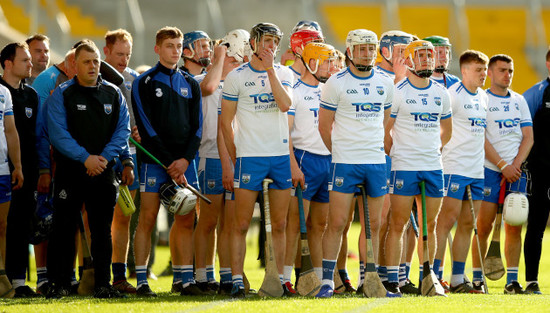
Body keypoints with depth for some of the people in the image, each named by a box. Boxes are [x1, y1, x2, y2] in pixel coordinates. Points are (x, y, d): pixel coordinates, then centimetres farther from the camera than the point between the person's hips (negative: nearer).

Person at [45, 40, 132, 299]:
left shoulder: (113, 94, 10)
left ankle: (103, 284, 8)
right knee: (64, 228, -2)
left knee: (102, 229, 4)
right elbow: (58, 134, -8)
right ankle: (59, 283, 4)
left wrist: (105, 157, -10)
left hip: (103, 171, 3)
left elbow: (122, 129, 5)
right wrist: (85, 157, -17)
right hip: (70, 171, -3)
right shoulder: (61, 95, 0)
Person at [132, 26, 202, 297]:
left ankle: (184, 278, 6)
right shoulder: (144, 83, 1)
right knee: (147, 219, -6)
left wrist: (186, 159, -6)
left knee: (186, 220, 2)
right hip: (155, 161, -4)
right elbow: (147, 127, -6)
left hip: (183, 162, 4)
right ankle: (142, 281, -5)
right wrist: (169, 163, -12)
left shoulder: (190, 84, 15)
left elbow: (197, 125, 10)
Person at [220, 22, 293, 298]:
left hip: (282, 154, 3)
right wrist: (234, 158, 1)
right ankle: (237, 280, -1)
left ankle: (279, 278, 12)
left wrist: (270, 69, -10)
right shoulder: (237, 77, 1)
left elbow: (285, 104, -11)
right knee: (241, 224, -4)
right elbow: (226, 122, 4)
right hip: (250, 157, -3)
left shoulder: (284, 73, 9)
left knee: (279, 225, 7)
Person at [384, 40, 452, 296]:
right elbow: (384, 130, -3)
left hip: (433, 167, 5)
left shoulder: (441, 93, 12)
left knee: (429, 225, 7)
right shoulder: (398, 92, -4)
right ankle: (392, 279, -4)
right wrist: (396, 153, -1)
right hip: (404, 168, -5)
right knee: (398, 224, -5)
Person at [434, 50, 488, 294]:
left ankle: (457, 280, 10)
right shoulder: (452, 94, -9)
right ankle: (434, 276, -8)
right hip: (454, 167, -8)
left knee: (467, 224, 7)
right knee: (447, 220, -10)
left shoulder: (483, 98, 15)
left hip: (477, 170, 8)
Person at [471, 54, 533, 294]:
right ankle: (477, 278, 1)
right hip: (489, 170, -4)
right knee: (484, 226, -6)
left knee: (514, 227, 0)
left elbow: (528, 137, 11)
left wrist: (516, 164, -5)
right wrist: (503, 165, -13)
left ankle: (512, 280, 1)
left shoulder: (519, 101, 16)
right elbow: (481, 139, -6)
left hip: (516, 170, 4)